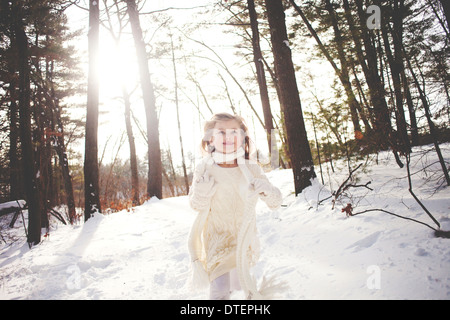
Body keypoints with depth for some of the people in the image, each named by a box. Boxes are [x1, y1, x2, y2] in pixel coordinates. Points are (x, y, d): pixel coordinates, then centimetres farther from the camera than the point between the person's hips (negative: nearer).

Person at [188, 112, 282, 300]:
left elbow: (275, 203, -4)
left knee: (239, 282, 14)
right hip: (216, 237, -2)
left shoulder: (252, 169, -7)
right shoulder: (205, 169, -11)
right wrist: (201, 192, -25)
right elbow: (197, 206, -5)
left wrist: (266, 190, -25)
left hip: (243, 238, 2)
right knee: (220, 288, -12)